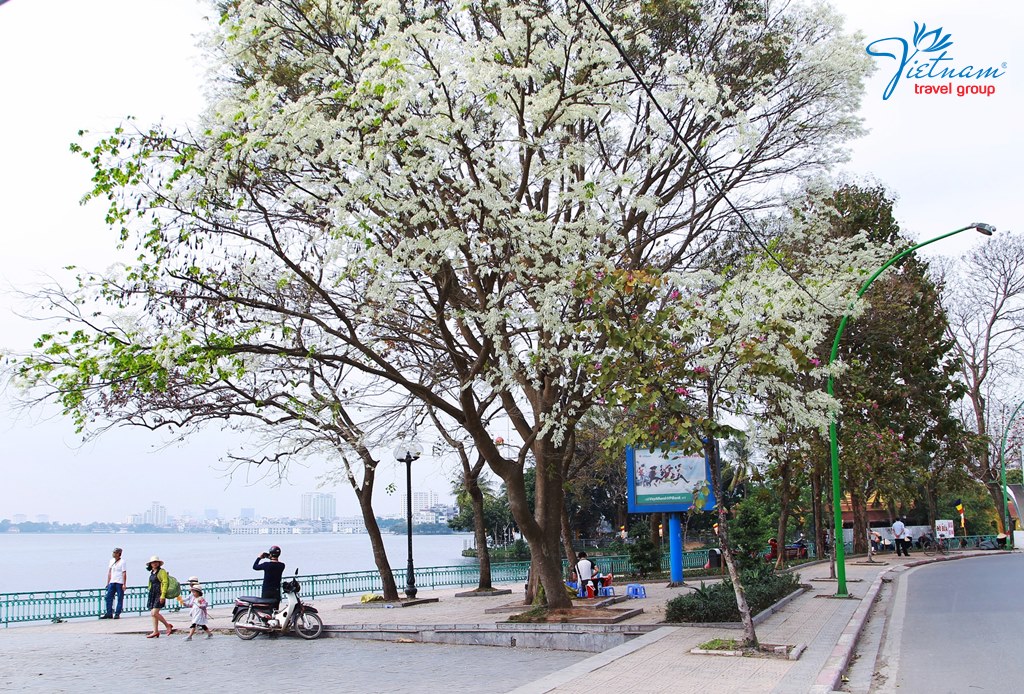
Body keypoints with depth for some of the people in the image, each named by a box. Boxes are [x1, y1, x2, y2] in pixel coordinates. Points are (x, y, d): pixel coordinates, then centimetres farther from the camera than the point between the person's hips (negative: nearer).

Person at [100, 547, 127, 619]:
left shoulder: (122, 562, -6)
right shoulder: (111, 561, 12)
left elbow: (124, 573, -8)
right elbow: (109, 572, 18)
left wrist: (124, 584, -13)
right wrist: (108, 583, 15)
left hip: (120, 583, -6)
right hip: (112, 582, 6)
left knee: (120, 598, -2)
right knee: (108, 597, 0)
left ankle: (117, 614, 2)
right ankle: (109, 613, 5)